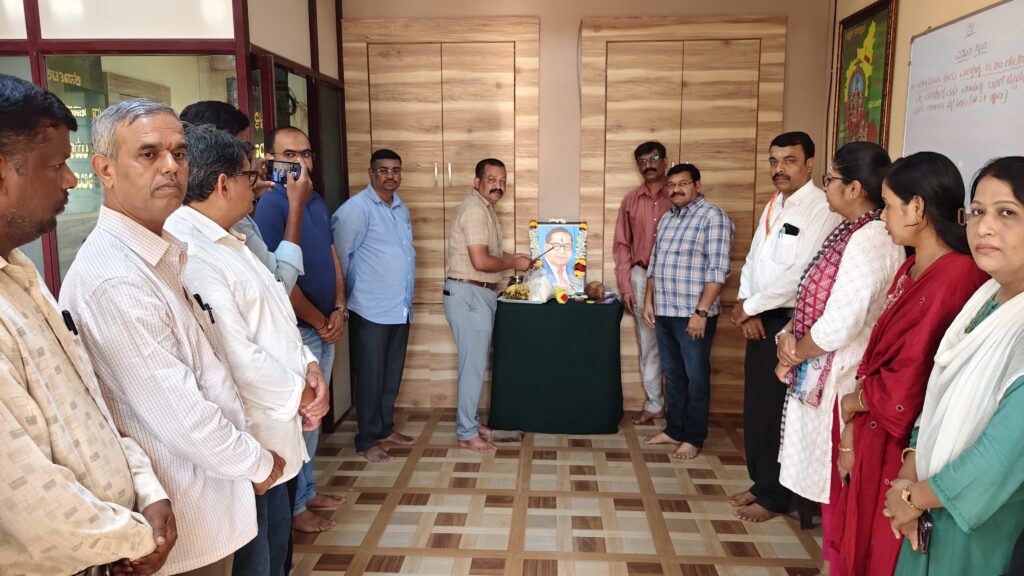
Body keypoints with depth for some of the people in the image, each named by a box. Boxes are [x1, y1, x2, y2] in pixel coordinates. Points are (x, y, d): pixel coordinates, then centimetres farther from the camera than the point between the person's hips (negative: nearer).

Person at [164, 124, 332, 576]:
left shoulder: (228, 241, 11)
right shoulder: (189, 254, -22)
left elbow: (274, 314, 15)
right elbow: (238, 357, -25)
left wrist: (308, 366, -1)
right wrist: (298, 394, -11)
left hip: (276, 431, 10)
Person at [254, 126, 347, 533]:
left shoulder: (318, 203, 11)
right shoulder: (270, 206, -15)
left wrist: (339, 310, 1)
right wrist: (319, 322, -11)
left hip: (326, 329, 8)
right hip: (297, 331, -8)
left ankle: (307, 490, 33)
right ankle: (294, 507, 17)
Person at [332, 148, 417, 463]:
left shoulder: (402, 209, 12)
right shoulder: (356, 208, -12)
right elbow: (340, 256, -13)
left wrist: (407, 297, 15)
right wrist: (344, 300, -9)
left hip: (401, 308, 7)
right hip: (371, 310, -7)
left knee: (392, 375, 17)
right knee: (370, 376, 3)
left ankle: (385, 427, 32)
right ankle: (367, 440, 16)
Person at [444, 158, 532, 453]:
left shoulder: (485, 208, 15)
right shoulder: (474, 210, -18)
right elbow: (480, 261, -25)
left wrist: (511, 257, 8)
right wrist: (514, 263, -11)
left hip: (479, 295, 10)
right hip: (468, 295, -10)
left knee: (477, 362, 16)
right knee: (474, 364, -4)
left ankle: (470, 422, 28)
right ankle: (467, 434, 7)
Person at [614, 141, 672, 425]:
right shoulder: (631, 201, 9)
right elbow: (622, 245, 8)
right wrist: (625, 285, 2)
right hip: (641, 276, 3)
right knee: (648, 343, 9)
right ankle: (654, 404, 20)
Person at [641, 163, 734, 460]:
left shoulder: (713, 216, -10)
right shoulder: (667, 218, 14)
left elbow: (718, 270, -16)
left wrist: (701, 311, -20)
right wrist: (649, 301, 12)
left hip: (693, 313, -7)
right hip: (664, 312, 7)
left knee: (695, 376, 4)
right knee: (672, 374, 15)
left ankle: (694, 437, 16)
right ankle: (674, 429, 27)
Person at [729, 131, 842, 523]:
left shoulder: (821, 209, -14)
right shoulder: (773, 206, 13)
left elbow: (800, 276, -21)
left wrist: (749, 305, -11)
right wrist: (748, 310, -2)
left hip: (791, 323, -8)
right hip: (760, 320, 8)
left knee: (778, 412, 2)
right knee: (755, 407, 15)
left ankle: (774, 496, 18)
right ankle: (761, 482, 31)